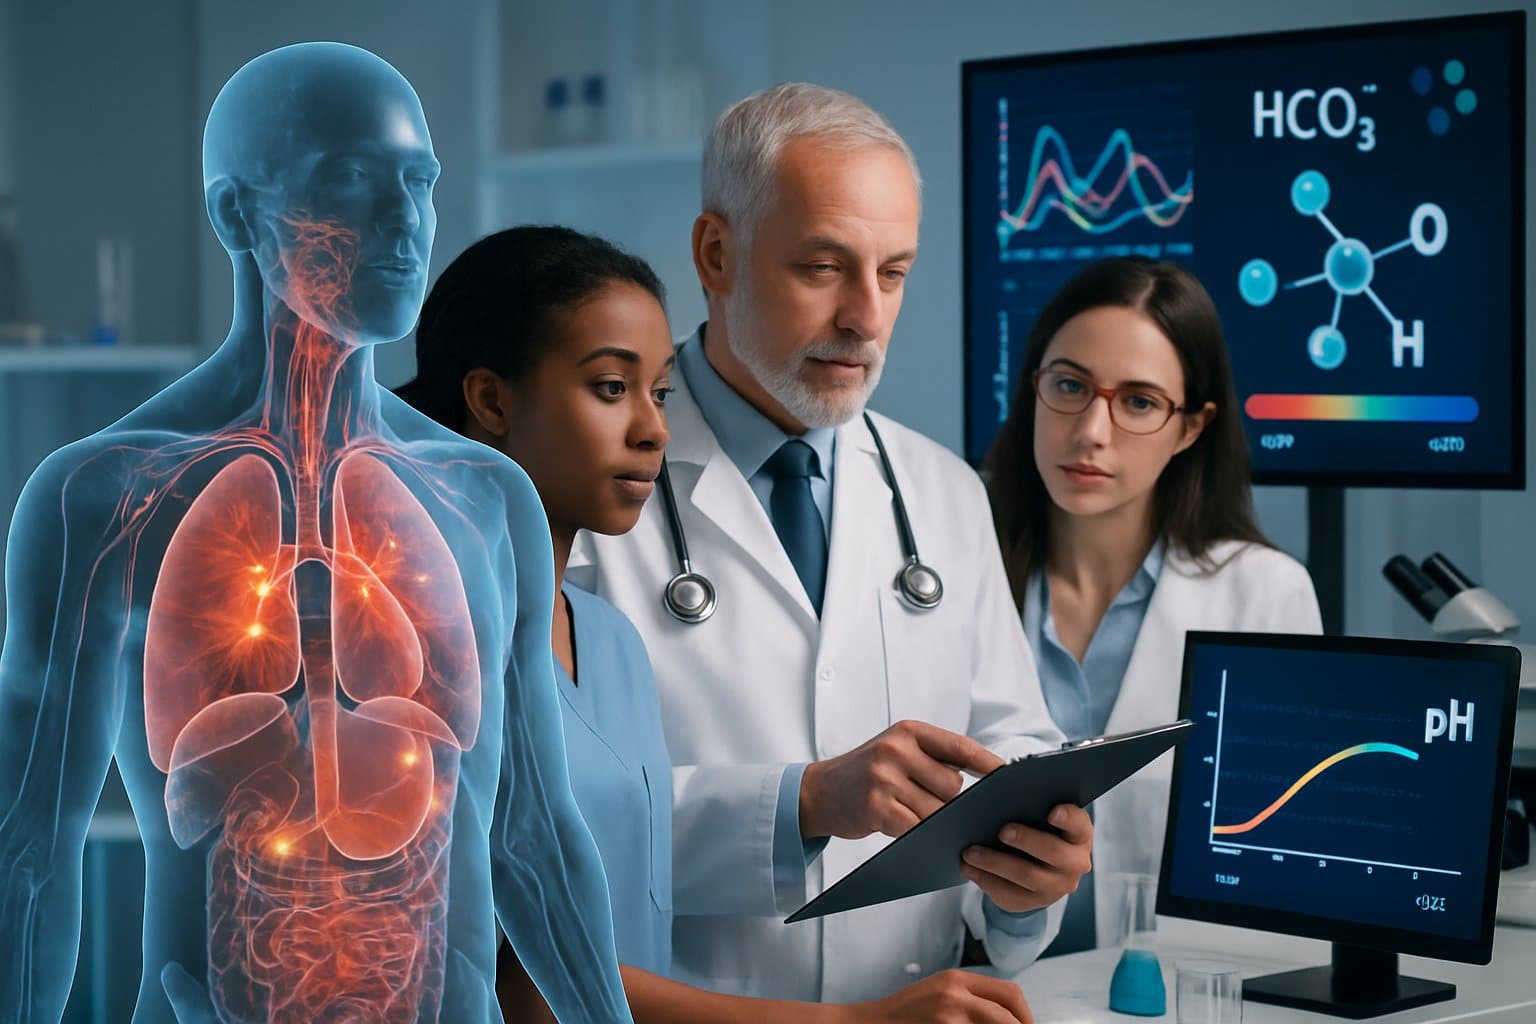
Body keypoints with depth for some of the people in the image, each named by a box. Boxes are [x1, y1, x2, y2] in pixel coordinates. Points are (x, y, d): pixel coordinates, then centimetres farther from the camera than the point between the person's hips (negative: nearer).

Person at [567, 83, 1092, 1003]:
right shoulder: (590, 483, -4)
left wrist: (1033, 864, -8)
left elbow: (1011, 745, 13)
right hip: (674, 1006, -4)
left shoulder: (948, 496, 13)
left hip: (919, 1000, 4)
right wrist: (808, 803, -23)